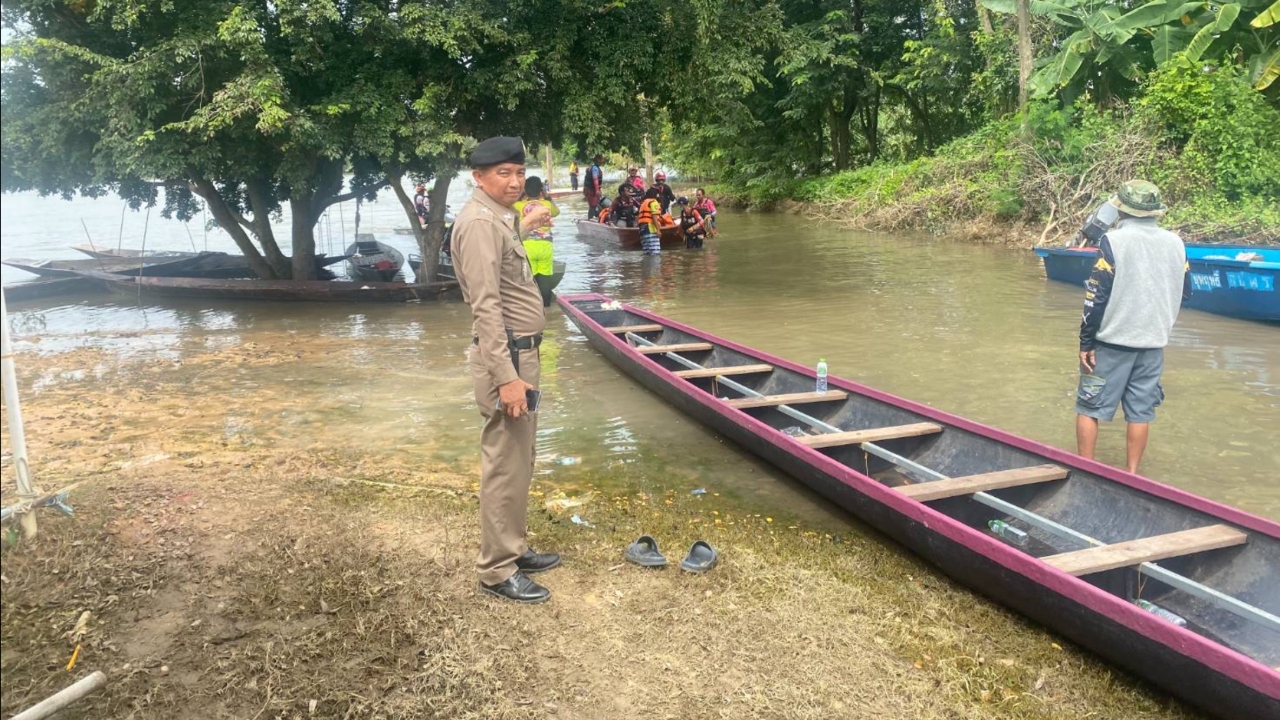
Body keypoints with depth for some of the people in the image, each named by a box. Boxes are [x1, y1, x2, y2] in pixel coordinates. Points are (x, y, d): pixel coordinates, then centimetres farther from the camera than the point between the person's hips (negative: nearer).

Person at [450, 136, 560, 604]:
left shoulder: (498, 217, 14)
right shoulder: (480, 222, -18)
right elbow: (486, 306, -24)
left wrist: (523, 227, 44)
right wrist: (506, 377, -27)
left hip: (518, 351, 11)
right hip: (506, 356, -11)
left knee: (517, 463, 18)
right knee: (505, 465, -4)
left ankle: (512, 551, 30)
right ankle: (497, 571, 6)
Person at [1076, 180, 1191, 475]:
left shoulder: (1113, 241, -12)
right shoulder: (1175, 243, 3)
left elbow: (1096, 296, -13)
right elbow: (1185, 292, 12)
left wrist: (1086, 342, -7)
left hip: (1112, 340, -4)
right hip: (1154, 341, 4)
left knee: (1090, 406, 6)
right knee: (1140, 411, 10)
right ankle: (1131, 474, 15)